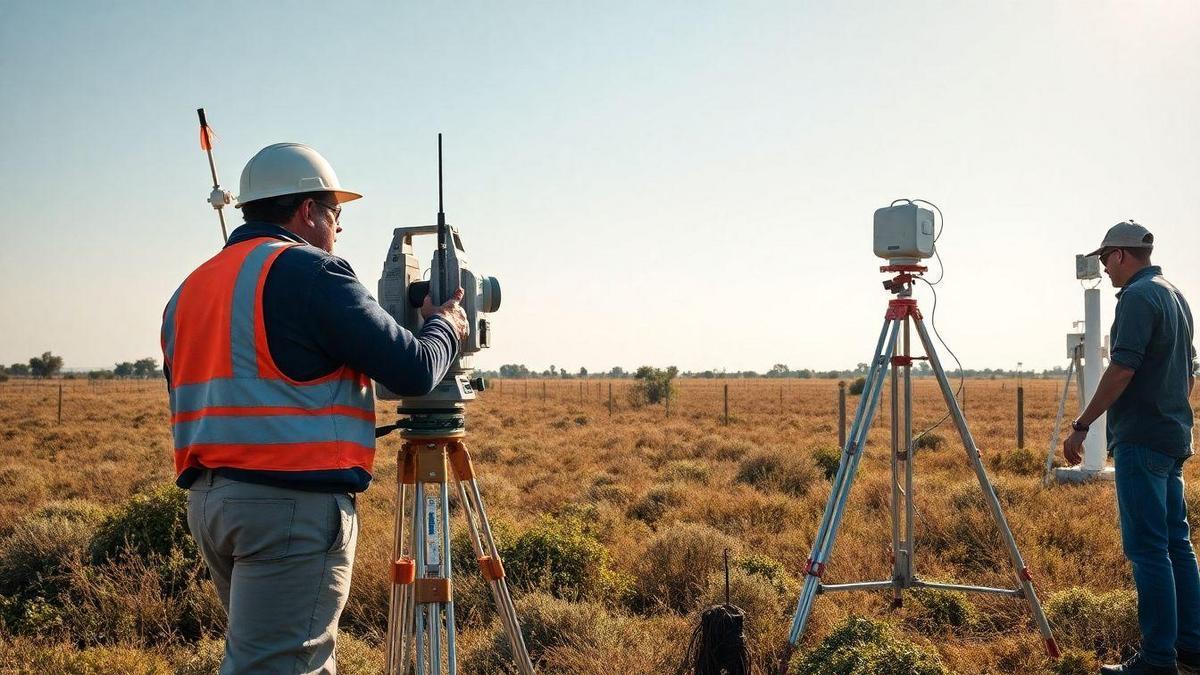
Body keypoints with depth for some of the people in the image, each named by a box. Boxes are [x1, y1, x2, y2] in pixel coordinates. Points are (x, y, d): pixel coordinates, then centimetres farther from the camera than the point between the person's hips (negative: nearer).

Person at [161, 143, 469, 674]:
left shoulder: (189, 290, 16)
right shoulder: (309, 271, -9)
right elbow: (413, 372, -11)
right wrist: (445, 328, 9)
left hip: (205, 500, 9)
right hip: (294, 503, -9)